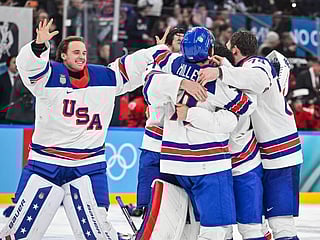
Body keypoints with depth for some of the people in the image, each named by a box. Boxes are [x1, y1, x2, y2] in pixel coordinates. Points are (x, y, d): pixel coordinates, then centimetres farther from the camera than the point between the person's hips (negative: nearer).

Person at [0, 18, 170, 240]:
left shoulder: (105, 77, 6)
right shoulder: (49, 75, -6)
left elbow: (134, 66, 10)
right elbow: (28, 64, -24)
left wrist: (161, 51, 2)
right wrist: (40, 45, -42)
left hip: (88, 167, 2)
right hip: (46, 161, -2)